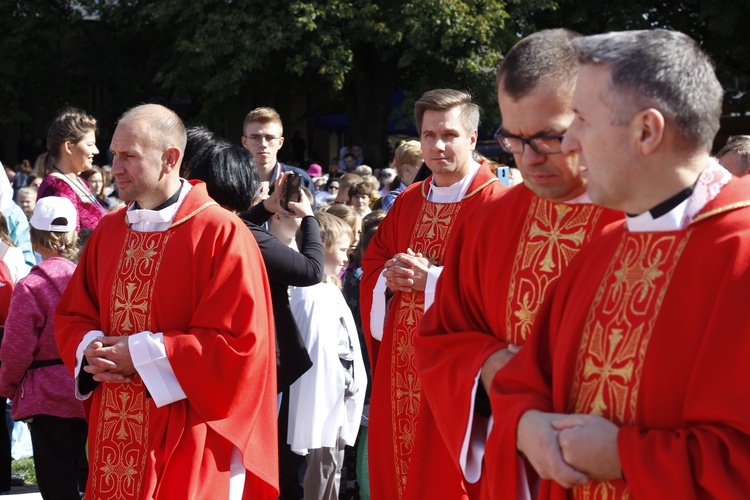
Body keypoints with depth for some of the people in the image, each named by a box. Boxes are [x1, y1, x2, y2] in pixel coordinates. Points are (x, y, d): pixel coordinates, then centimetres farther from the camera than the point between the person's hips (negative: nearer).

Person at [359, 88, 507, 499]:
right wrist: (389, 278, -5)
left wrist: (432, 279, -19)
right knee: (393, 460, 11)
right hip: (399, 366, 7)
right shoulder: (407, 202, 13)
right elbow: (373, 265, 18)